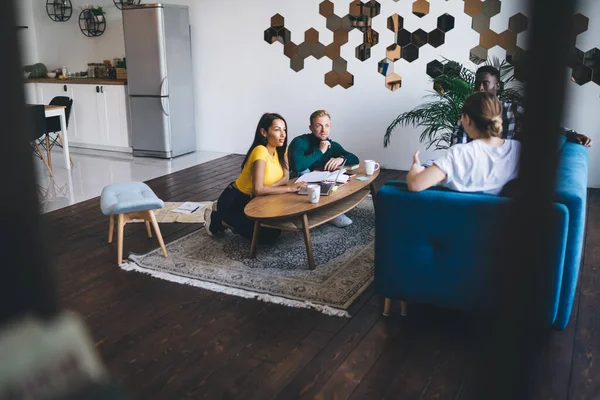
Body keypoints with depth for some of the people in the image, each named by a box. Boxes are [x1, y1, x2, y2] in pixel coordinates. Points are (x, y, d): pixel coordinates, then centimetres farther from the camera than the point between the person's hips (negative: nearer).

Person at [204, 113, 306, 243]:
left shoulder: (281, 149, -5)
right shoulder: (260, 151, -30)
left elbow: (286, 177, -6)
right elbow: (258, 189, -37)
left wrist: (267, 188, -23)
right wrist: (289, 188, -32)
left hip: (252, 199, 8)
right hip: (233, 201, -8)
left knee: (275, 229, 0)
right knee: (268, 235, -18)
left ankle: (227, 220, 17)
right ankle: (219, 218, -1)